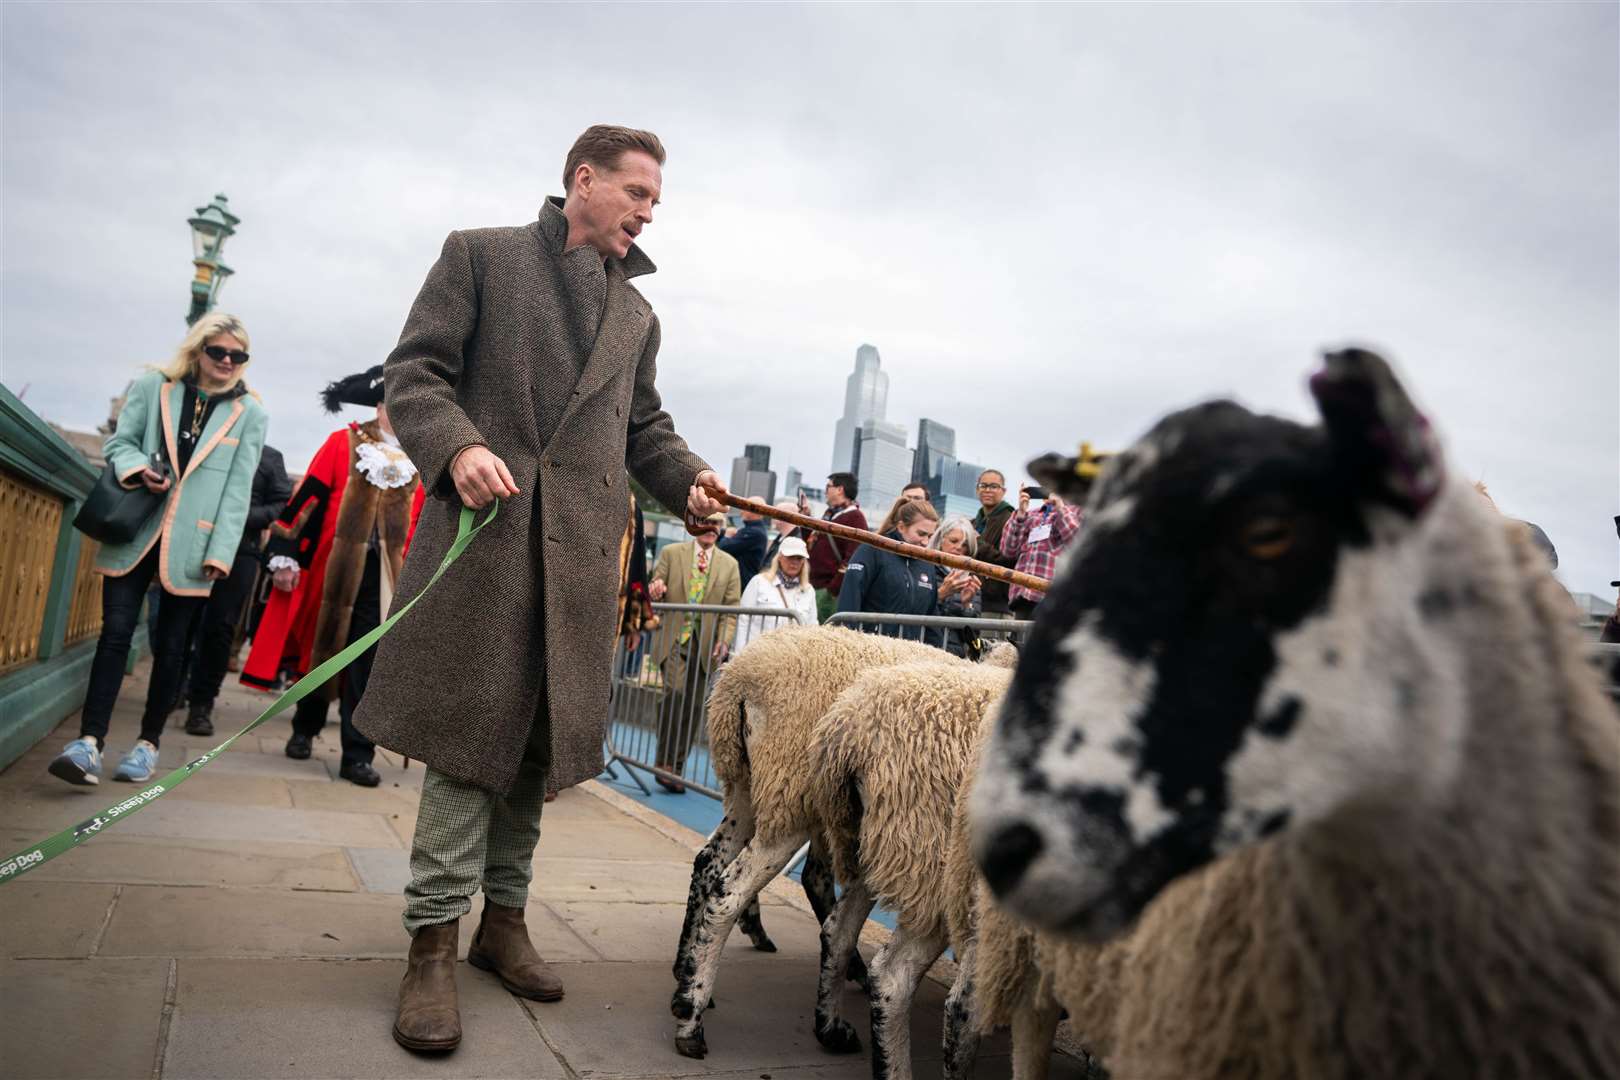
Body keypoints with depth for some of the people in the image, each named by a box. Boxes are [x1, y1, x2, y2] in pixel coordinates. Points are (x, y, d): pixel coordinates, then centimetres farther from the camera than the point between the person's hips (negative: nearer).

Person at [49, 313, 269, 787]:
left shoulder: (249, 414, 3)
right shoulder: (151, 387, 7)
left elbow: (238, 488, -1)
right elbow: (119, 441, 8)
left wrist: (220, 551, -8)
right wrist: (138, 468, -16)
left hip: (191, 543, -1)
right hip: (135, 531, 1)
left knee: (170, 643, 5)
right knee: (116, 632, -5)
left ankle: (148, 742, 15)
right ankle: (90, 739, -5)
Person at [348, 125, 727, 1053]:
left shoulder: (637, 314, 23)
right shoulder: (480, 255, 7)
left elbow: (645, 426, 23)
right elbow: (415, 371, 0)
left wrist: (687, 479, 3)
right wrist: (458, 447, -19)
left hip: (581, 551, 5)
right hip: (487, 529, -5)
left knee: (540, 741, 9)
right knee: (471, 729, -6)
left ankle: (504, 917, 22)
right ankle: (435, 943, 3)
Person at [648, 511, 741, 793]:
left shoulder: (729, 565, 11)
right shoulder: (671, 553, 7)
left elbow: (731, 610, 7)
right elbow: (655, 594, 9)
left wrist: (724, 642, -8)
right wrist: (654, 591, -16)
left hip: (704, 646, 3)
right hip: (673, 640, -2)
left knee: (693, 707, 3)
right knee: (676, 692, -21)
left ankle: (675, 768, 13)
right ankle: (665, 764, -12)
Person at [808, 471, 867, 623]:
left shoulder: (854, 518, -10)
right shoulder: (829, 514, 20)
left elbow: (852, 558, -18)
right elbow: (811, 543, 32)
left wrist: (833, 590, -20)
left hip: (830, 589, -9)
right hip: (814, 585, 9)